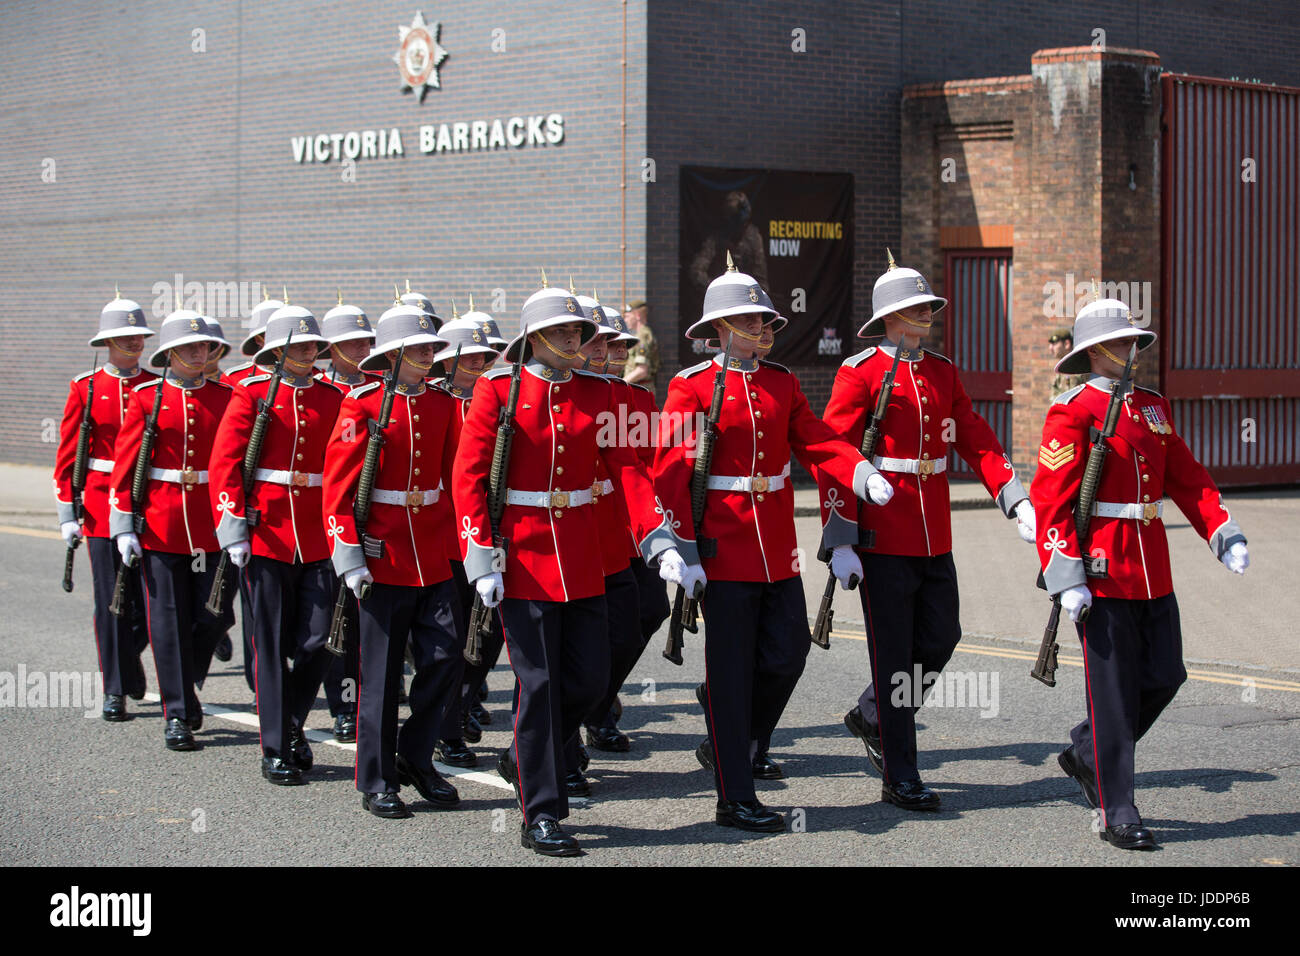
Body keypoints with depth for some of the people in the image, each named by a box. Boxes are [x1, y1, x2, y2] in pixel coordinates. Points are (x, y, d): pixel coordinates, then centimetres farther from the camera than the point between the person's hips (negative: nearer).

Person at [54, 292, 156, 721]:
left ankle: (128, 654, 30)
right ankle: (116, 690, 6)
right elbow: (68, 455, 3)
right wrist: (68, 513, -2)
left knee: (150, 598, 1)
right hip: (102, 504, -1)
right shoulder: (86, 388, 2)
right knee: (110, 601, -2)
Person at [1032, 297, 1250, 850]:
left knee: (1164, 677, 7)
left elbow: (1188, 479, 16)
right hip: (1103, 573, -7)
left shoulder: (1153, 407, 14)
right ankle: (1117, 815, 6)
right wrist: (1066, 580, -18)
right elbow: (1050, 501, -12)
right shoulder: (1073, 412, -8)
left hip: (1153, 572, 7)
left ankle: (1085, 755, 29)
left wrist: (1225, 536, 2)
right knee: (1114, 692, -2)